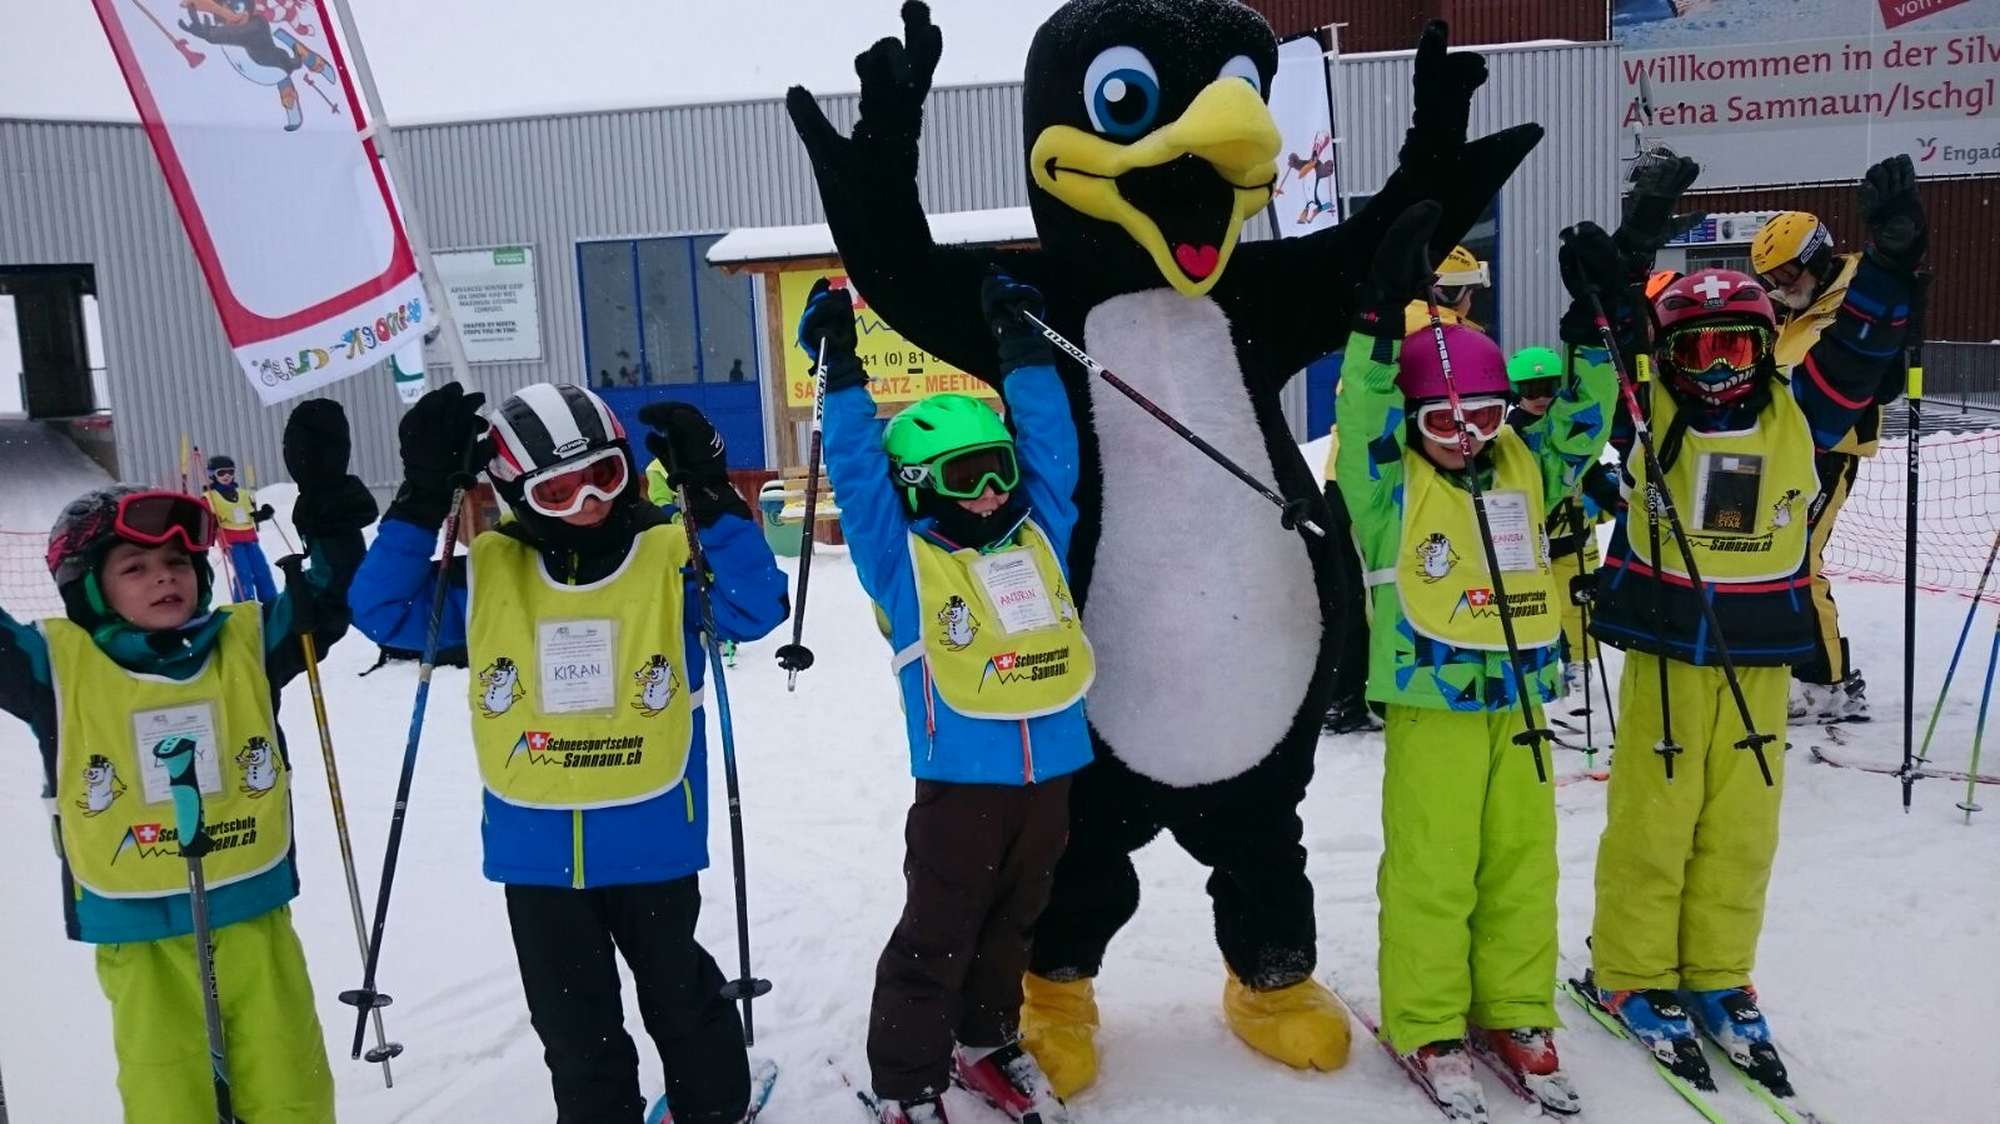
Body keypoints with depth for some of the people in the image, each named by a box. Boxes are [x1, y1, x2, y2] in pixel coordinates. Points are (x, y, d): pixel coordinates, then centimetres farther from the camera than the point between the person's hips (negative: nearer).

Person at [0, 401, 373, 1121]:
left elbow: (331, 597, 5)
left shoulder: (245, 644, 1)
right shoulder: (59, 665, -5)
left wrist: (327, 504, -7)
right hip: (139, 937, -2)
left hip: (255, 918, 2)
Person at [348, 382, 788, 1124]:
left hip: (652, 841, -1)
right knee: (575, 1031, 17)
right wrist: (423, 499, -14)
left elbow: (757, 609, -22)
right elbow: (383, 611, -3)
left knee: (680, 998, 21)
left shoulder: (672, 558, -8)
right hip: (536, 853, 2)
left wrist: (711, 499, -31)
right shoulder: (488, 575, -2)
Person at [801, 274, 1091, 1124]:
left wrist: (1024, 350, 11)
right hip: (961, 778, -5)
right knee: (936, 939, 3)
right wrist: (843, 376, -11)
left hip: (1049, 771, 5)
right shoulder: (902, 557, -2)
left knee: (1010, 924, 21)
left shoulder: (1039, 533, 10)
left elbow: (1049, 444, 12)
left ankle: (986, 1042, 40)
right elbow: (856, 473, -8)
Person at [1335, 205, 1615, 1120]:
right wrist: (1385, 314, -29)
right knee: (1431, 870, 2)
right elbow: (1365, 410, -20)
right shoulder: (1392, 487, -7)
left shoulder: (1527, 475, 8)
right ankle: (1425, 1025, 16)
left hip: (1518, 700, 5)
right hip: (1430, 703, -5)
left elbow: (1581, 419, 6)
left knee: (1522, 865, 13)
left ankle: (1514, 1013, 28)